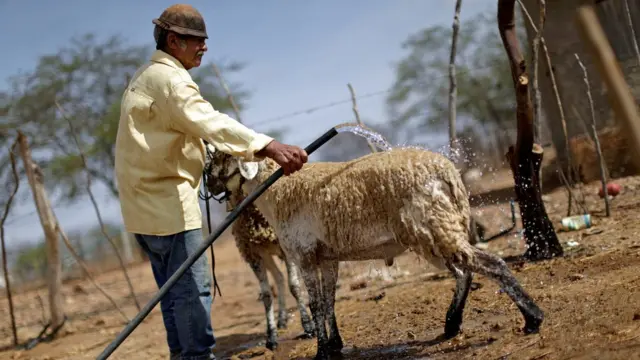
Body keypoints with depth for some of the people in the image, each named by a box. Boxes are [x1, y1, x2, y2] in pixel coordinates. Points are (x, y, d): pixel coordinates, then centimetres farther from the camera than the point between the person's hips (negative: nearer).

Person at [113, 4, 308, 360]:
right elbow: (211, 122, -33)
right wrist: (269, 146, -44)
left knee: (175, 290, 13)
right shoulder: (168, 78, -16)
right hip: (167, 200, -10)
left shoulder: (147, 77, 18)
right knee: (193, 288, -9)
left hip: (145, 202, 10)